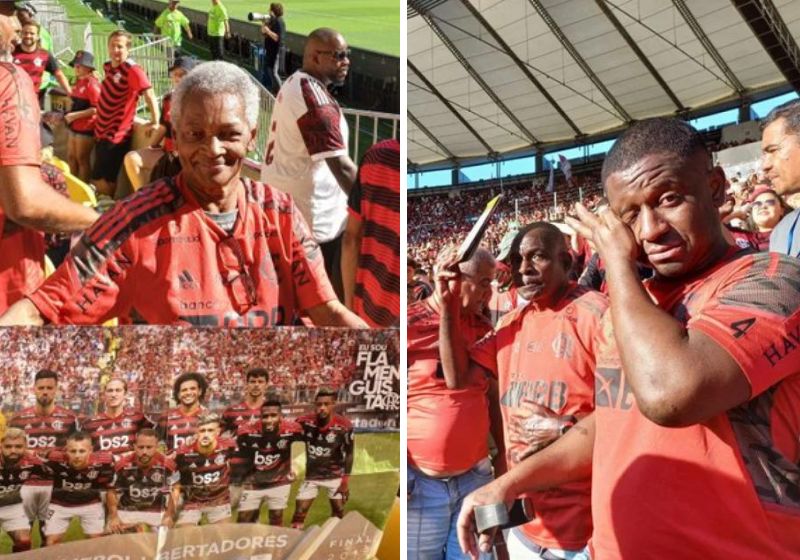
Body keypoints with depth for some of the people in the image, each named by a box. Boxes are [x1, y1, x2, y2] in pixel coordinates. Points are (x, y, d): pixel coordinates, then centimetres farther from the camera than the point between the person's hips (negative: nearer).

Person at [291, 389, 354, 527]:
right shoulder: (305, 422, -17)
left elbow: (349, 454, -8)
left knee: (338, 514, 7)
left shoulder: (344, 426, -20)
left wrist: (345, 481, -8)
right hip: (311, 476, 1)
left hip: (335, 476, -1)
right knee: (299, 514, 1)